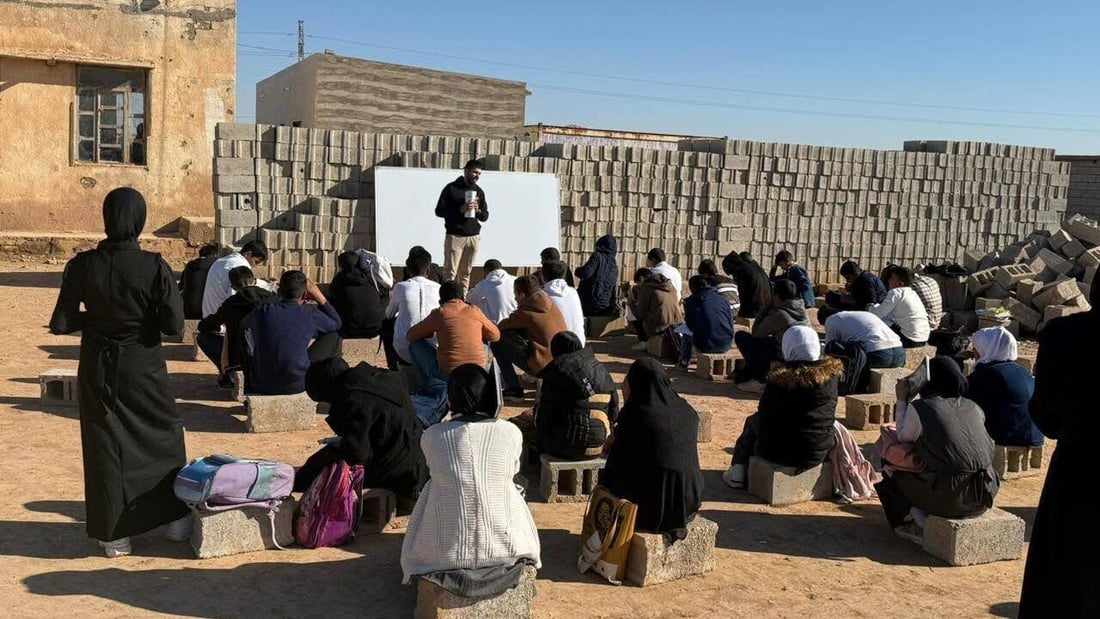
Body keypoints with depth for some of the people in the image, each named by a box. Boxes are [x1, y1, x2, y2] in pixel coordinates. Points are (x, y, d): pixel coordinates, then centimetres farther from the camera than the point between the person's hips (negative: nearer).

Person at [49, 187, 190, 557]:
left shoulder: (82, 266, -10)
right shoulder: (154, 267, -16)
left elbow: (60, 325, -7)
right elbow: (174, 326, -15)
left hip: (98, 369, 2)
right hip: (144, 369, -1)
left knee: (105, 447, 12)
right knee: (164, 439, 17)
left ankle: (114, 534, 19)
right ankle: (176, 520, 24)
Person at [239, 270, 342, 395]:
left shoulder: (261, 311, 0)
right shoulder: (310, 314, -7)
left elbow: (243, 325, 25)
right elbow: (337, 324, 13)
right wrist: (319, 297, 14)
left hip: (261, 386, 3)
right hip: (297, 385, -2)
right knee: (333, 336, 12)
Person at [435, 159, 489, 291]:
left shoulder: (479, 191, 13)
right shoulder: (451, 188, 0)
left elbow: (485, 217, 14)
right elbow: (439, 211, -4)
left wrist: (478, 210, -9)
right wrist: (460, 209, -16)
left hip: (473, 237, 4)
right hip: (454, 236, -4)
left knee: (465, 273, 5)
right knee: (450, 272, -7)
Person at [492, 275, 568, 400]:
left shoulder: (526, 312, -12)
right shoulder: (551, 305, 7)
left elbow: (501, 327, 0)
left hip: (544, 367, -8)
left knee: (497, 343, 0)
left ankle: (514, 389, 2)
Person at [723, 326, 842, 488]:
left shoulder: (779, 378, -14)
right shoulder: (832, 374, -8)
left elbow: (763, 415, -2)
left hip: (778, 453, -2)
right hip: (817, 454, 3)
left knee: (753, 422, 26)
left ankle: (738, 472, 23)